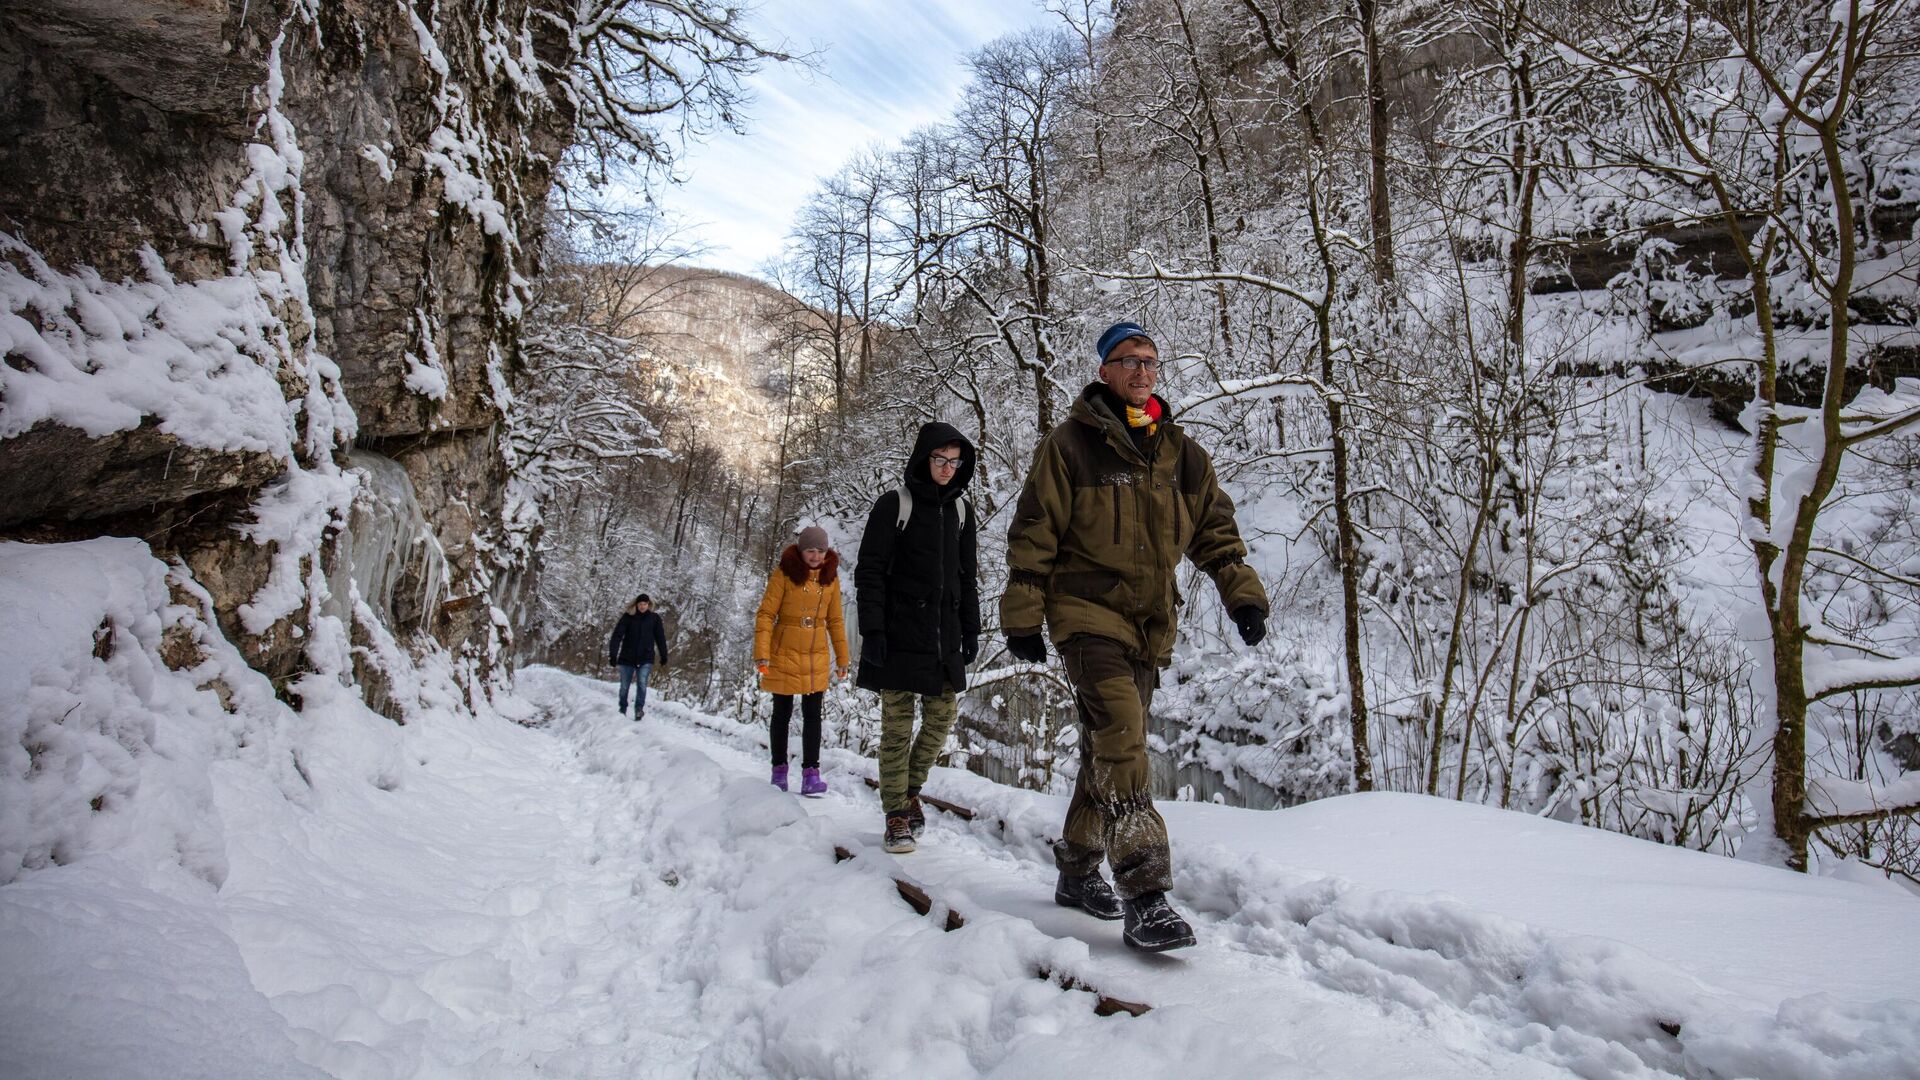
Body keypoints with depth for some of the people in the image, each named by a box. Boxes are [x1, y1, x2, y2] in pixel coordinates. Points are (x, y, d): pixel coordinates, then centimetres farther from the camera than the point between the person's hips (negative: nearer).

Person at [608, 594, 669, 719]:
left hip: (646, 658, 0)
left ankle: (639, 709, -17)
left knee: (642, 682, -19)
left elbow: (660, 638, 5)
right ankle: (622, 711, 25)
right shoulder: (628, 617, -5)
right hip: (627, 657, 0)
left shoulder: (654, 618, 0)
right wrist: (613, 654, -18)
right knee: (624, 686, 8)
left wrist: (664, 657, 6)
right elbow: (617, 635, -10)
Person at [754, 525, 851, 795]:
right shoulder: (784, 573, -8)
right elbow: (766, 614, -10)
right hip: (784, 654, -2)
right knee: (782, 713, 8)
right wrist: (761, 653, -17)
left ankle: (811, 773, 2)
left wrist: (842, 657, 10)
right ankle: (779, 770, 20)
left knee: (812, 715, -1)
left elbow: (835, 621, 11)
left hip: (816, 657, 2)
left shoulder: (831, 578, 4)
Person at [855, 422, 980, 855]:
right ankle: (896, 815, 5)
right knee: (898, 721, -3)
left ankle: (910, 789, 28)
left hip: (944, 631, 5)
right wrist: (872, 630, -13)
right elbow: (869, 571, -6)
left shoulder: (960, 508, 12)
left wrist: (971, 628, 12)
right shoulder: (894, 504, -4)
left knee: (943, 714, 7)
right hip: (900, 629, -5)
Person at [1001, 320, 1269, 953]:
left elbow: (1214, 531, 15)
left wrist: (1242, 593, 1)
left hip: (1150, 626, 6)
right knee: (1121, 739, -20)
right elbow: (1033, 534, -3)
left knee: (1110, 750, 12)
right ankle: (1144, 895, -20)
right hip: (1087, 613, -5)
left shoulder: (1181, 454, 11)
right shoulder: (1071, 445, -3)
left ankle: (1078, 871, 27)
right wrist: (1023, 616, -6)